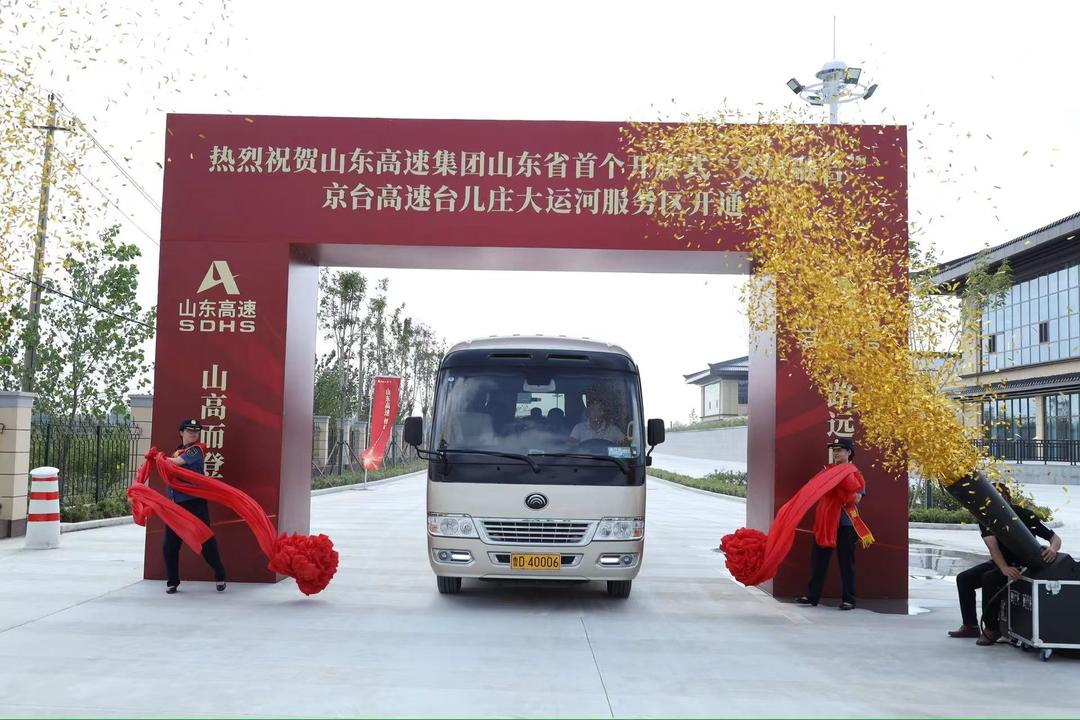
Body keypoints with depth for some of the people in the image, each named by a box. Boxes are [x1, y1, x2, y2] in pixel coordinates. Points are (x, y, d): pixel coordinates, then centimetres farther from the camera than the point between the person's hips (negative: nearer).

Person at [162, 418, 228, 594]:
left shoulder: (197, 449, -6)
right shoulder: (178, 450, 16)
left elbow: (176, 462, -16)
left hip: (195, 501, -6)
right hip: (175, 502, 6)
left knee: (205, 539, -3)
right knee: (169, 544, 5)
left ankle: (220, 575, 13)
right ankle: (172, 581, 18)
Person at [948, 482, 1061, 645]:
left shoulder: (1025, 515, -20)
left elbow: (1055, 537, -18)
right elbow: (992, 546, -26)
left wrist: (1053, 548, -44)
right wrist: (1004, 568, -45)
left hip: (1022, 566, -6)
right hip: (999, 564, 6)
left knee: (989, 578, -30)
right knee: (963, 579, -1)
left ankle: (992, 629, -19)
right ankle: (970, 626, 10)